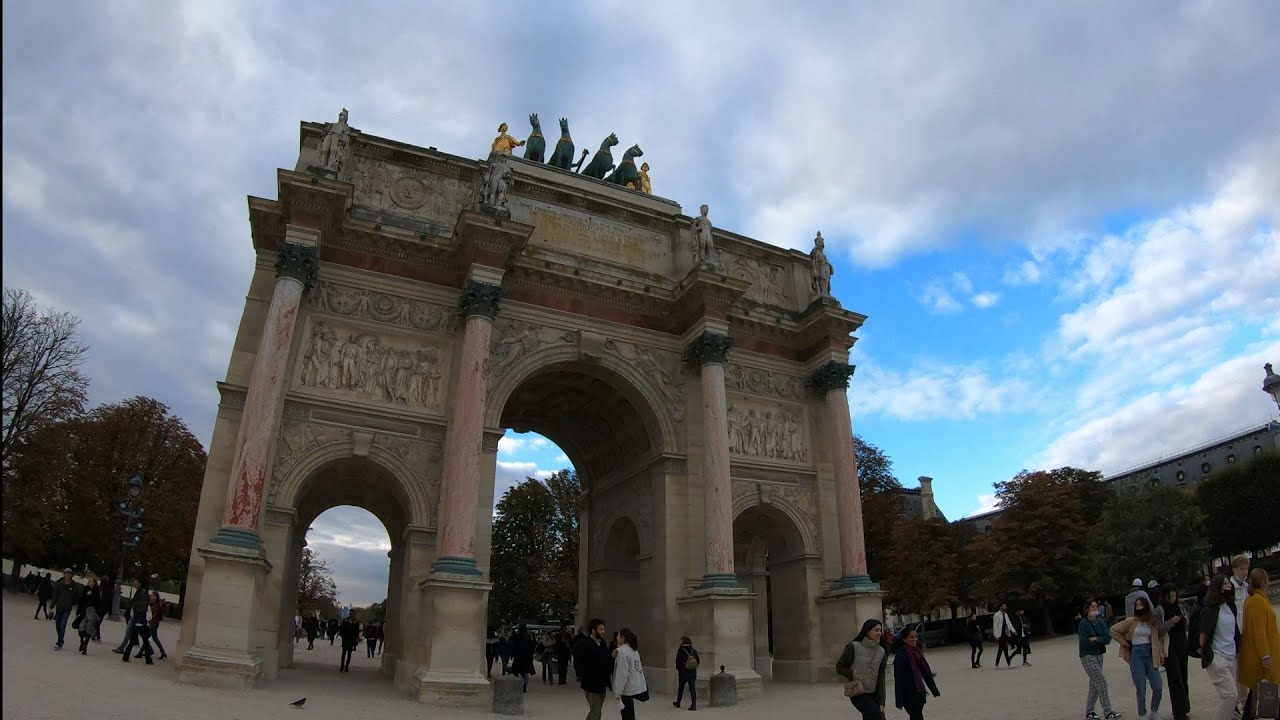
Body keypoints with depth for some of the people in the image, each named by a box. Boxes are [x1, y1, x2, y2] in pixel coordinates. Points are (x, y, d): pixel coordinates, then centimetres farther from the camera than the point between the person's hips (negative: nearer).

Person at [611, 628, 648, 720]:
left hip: (627, 689, -8)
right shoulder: (634, 650, 9)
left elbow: (622, 674, -20)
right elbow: (638, 668, 14)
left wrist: (617, 692, -16)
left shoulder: (623, 652, -17)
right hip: (635, 687, 8)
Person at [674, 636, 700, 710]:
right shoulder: (694, 651, 0)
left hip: (683, 672, -3)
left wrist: (678, 668, 6)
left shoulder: (681, 650, -13)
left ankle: (678, 703, 31)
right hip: (693, 672, 3)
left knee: (681, 688, 15)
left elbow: (678, 661, -11)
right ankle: (694, 705, -5)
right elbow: (698, 661, 5)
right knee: (692, 688, 3)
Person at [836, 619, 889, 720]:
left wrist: (881, 702, -4)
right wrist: (855, 677, -17)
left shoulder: (881, 651, 2)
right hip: (858, 693, -5)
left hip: (873, 694, 5)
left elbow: (881, 679, 1)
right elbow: (840, 667, -4)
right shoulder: (854, 647, -11)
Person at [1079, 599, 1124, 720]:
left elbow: (1108, 638, -5)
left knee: (1094, 685, 11)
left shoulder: (1100, 622, 4)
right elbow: (1085, 643, -18)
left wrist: (1095, 639, -18)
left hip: (1098, 655, 6)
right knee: (1101, 682, -12)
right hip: (1087, 656, -6)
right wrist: (1100, 640, -8)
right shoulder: (1083, 624, -13)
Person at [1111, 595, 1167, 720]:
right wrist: (1125, 644, -3)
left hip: (1150, 655, 3)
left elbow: (1158, 638, 12)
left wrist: (1161, 655, 5)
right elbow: (1114, 630, -2)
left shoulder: (1152, 621, 5)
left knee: (1158, 688, 2)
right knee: (1141, 690, -1)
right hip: (1136, 655, -3)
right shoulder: (1131, 621, -6)